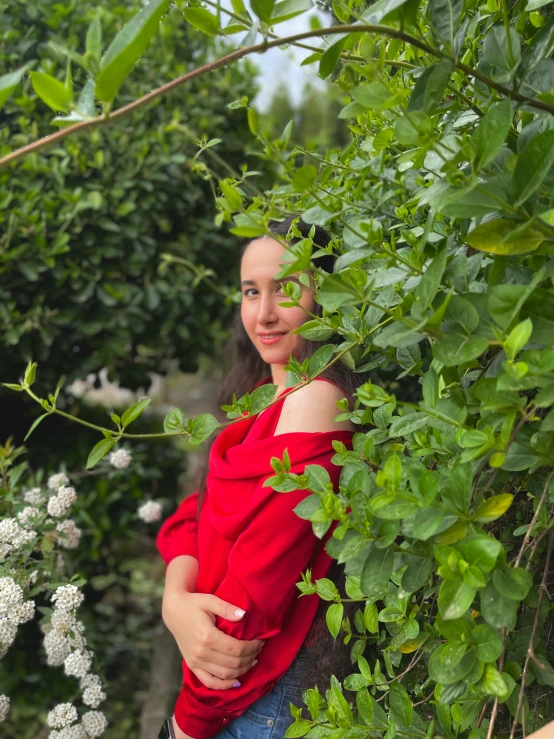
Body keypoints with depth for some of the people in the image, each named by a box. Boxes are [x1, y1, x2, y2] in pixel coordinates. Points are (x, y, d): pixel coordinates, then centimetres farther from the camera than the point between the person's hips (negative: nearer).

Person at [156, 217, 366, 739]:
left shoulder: (316, 400, -21)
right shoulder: (264, 401, 8)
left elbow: (263, 574, -22)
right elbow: (193, 517, 1)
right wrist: (176, 602, -20)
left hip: (268, 694, -8)